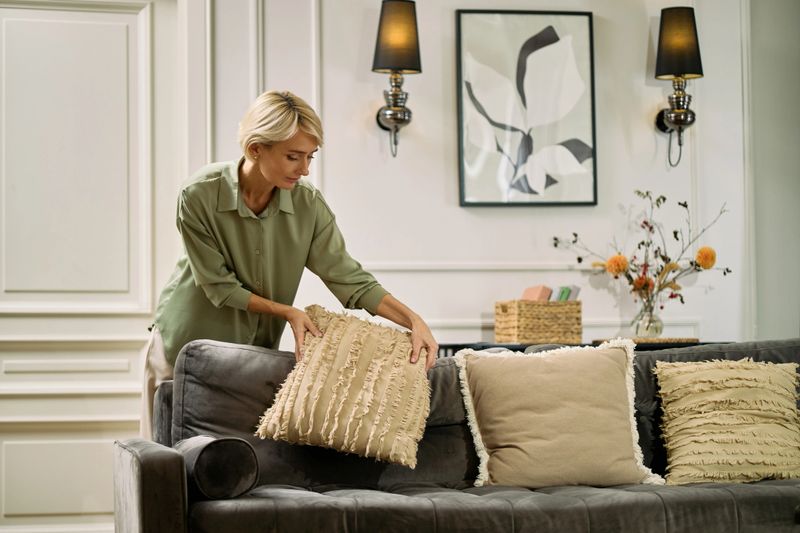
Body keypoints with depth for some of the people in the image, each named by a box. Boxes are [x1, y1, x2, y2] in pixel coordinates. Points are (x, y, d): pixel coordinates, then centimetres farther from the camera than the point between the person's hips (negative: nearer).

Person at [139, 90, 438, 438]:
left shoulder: (309, 206, -12)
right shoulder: (199, 196, -21)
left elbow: (350, 278, -13)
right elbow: (219, 287, -16)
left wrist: (414, 320, -25)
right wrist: (287, 312, -22)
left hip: (257, 350, 3)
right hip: (184, 345, -2)